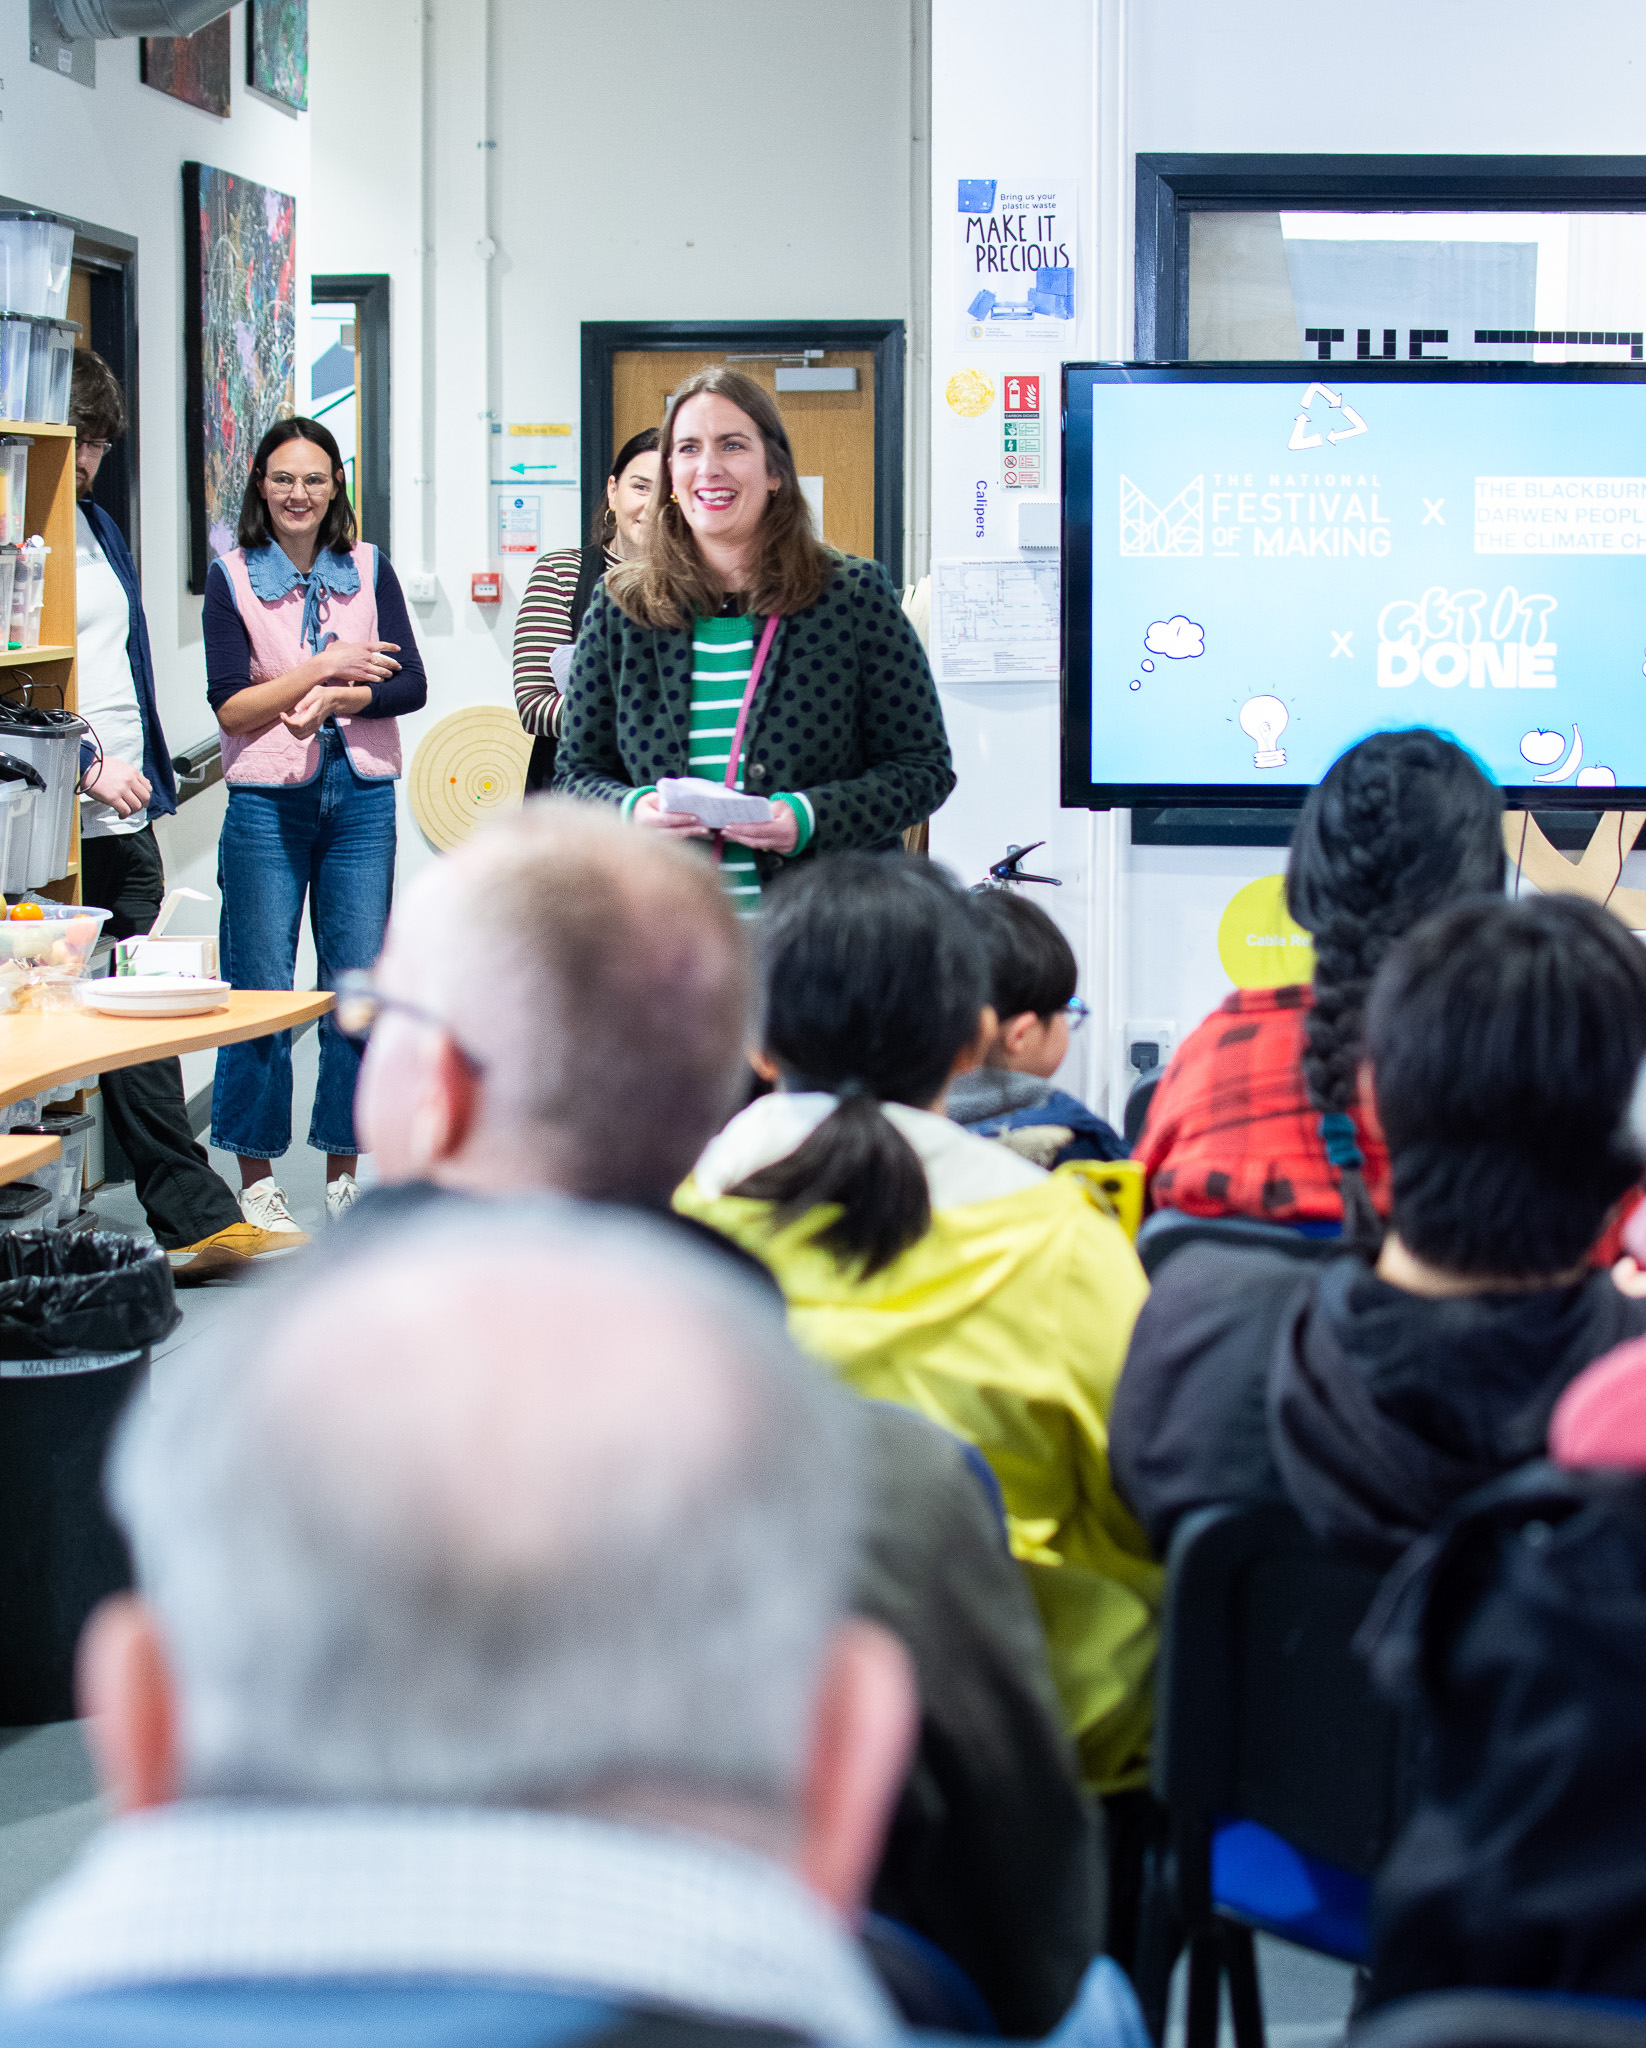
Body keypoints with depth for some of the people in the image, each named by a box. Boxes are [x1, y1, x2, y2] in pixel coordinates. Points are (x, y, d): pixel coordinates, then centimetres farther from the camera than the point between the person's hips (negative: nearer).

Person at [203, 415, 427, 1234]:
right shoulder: (232, 577, 1)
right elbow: (230, 705, -7)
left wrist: (334, 700, -15)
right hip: (266, 802, -2)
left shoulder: (369, 570, 7)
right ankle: (256, 1176, 11)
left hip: (361, 798, 2)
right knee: (261, 990, 1)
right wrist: (326, 665, -10)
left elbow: (410, 686, -1)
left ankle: (344, 1172, 14)